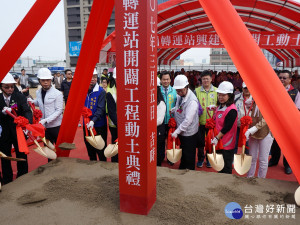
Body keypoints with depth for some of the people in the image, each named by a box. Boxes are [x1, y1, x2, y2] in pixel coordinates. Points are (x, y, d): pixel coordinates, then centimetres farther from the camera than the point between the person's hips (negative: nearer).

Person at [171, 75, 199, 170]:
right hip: (181, 131, 8)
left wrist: (176, 132, -25)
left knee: (189, 157, 10)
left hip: (189, 133, -8)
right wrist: (172, 110, 0)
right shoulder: (180, 95, -1)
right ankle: (181, 169, 45)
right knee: (183, 153, 26)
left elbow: (188, 120, -29)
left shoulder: (192, 101, -27)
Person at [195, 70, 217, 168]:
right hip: (200, 121, 0)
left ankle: (209, 159, 31)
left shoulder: (216, 91, 0)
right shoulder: (197, 91, -1)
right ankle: (200, 158, 30)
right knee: (200, 141, 11)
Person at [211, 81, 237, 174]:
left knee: (226, 168, 6)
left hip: (227, 144, -9)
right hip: (218, 142, 9)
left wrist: (217, 138, -21)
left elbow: (227, 127, -22)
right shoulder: (220, 106, 9)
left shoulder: (231, 110, -19)